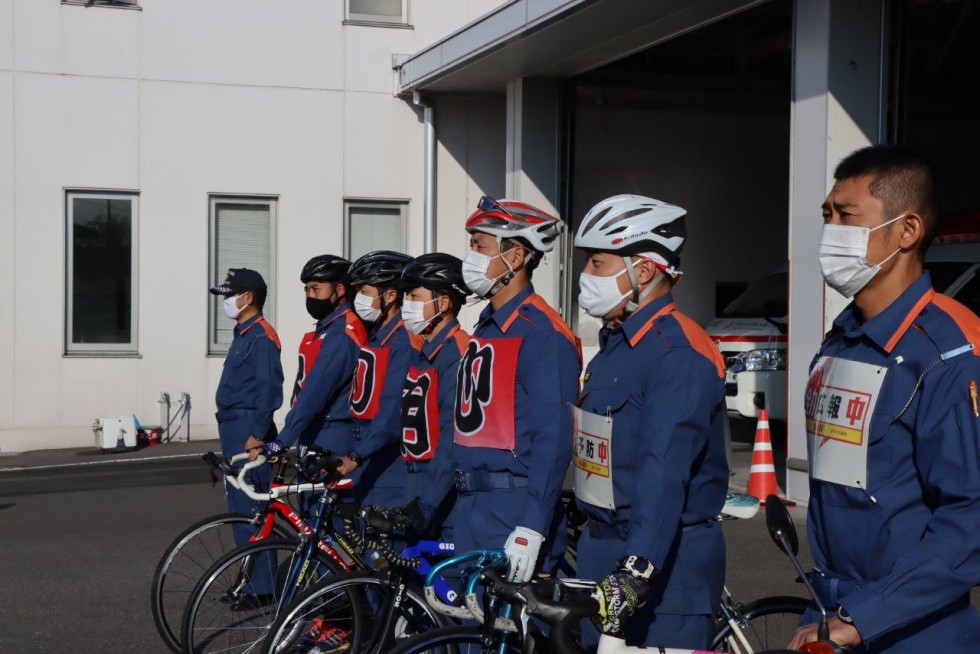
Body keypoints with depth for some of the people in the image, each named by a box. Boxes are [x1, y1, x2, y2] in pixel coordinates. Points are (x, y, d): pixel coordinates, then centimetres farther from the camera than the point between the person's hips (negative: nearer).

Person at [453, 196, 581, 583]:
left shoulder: (542, 335, -14)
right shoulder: (487, 327, 15)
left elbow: (554, 441, -20)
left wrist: (531, 529, -25)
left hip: (516, 513, -9)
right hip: (472, 508, 9)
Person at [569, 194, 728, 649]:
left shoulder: (679, 352, -18)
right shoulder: (615, 343, 12)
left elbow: (666, 470, -28)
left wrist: (638, 567, -36)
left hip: (665, 560, -9)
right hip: (604, 548, 9)